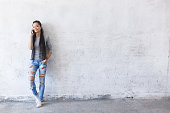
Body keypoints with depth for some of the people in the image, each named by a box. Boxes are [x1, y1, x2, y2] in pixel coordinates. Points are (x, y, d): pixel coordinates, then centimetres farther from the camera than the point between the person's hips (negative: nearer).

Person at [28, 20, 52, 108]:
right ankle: (36, 95, 11)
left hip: (42, 61, -1)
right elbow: (30, 48, -15)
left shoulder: (45, 37, -3)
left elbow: (50, 50, 3)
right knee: (31, 79, -16)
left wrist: (46, 59, -9)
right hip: (33, 61, 1)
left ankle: (40, 100, 19)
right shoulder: (32, 37, 3)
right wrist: (31, 35, -16)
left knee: (41, 81, 3)